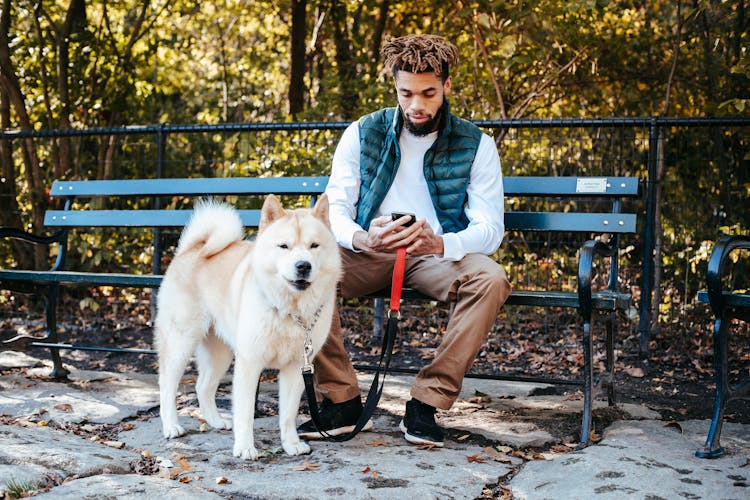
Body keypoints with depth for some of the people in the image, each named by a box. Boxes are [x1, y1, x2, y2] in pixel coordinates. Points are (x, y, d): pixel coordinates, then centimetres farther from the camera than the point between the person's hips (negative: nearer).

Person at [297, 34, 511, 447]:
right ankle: (341, 400, -19)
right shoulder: (362, 134, 3)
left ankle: (426, 404, -24)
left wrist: (440, 244, -33)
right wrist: (361, 239, -29)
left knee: (490, 279, -33)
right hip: (369, 254, 1)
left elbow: (490, 227, -9)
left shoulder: (476, 145, -1)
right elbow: (335, 207, -3)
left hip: (439, 256, -1)